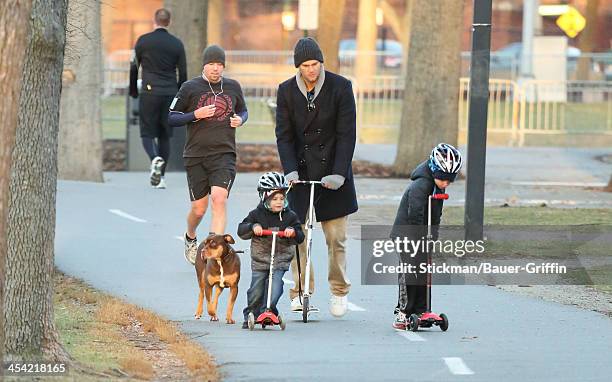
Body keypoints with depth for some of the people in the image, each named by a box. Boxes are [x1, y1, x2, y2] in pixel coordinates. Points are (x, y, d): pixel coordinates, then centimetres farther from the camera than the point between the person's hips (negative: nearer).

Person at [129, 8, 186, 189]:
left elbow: (133, 67, 4)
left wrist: (133, 91, 17)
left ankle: (155, 158, -28)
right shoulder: (177, 44, 5)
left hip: (149, 93, -2)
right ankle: (161, 177, 8)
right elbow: (183, 73, 7)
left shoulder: (143, 41, 0)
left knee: (147, 133, 2)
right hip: (170, 94, 2)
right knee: (164, 136, 10)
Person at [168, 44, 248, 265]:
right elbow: (171, 118, 3)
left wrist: (240, 120, 2)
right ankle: (190, 239, 36)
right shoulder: (190, 88, 1)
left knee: (219, 199, -20)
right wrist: (196, 114, -13)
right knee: (199, 208, 4)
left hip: (224, 154, 0)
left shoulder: (233, 87, 9)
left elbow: (243, 111, 25)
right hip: (196, 156, 0)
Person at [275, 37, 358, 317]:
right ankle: (300, 292, 5)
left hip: (332, 172, -1)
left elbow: (346, 134, -8)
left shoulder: (340, 87, -7)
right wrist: (290, 170, -15)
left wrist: (339, 173, -16)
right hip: (301, 173, 2)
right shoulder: (287, 91, -1)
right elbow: (284, 135, -1)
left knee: (336, 236, 0)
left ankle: (339, 291, 13)